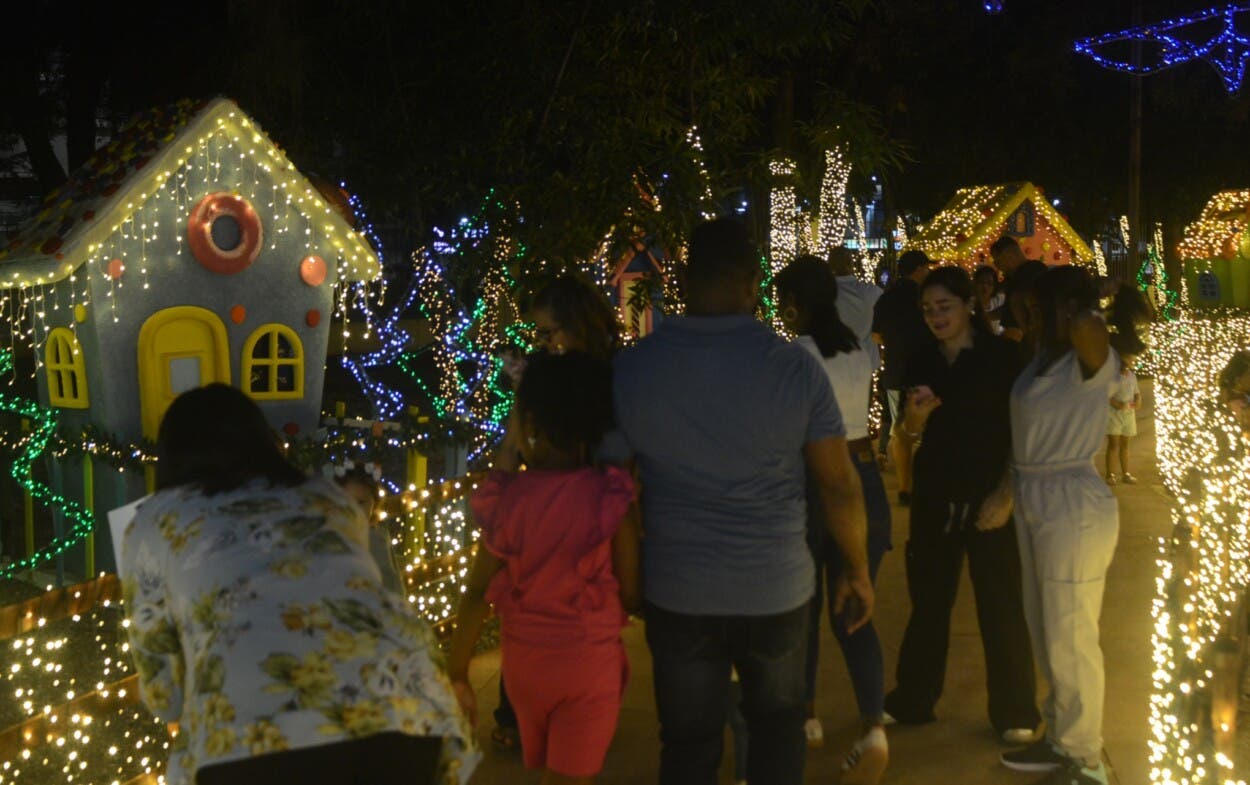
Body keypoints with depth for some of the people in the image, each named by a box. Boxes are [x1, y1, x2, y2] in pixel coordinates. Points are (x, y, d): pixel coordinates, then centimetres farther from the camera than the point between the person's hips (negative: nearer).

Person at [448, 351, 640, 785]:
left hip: (523, 660, 3)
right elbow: (630, 592, -13)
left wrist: (457, 673, 3)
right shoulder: (610, 496, -15)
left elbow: (477, 594, -7)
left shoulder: (507, 501, -11)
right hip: (590, 661, -2)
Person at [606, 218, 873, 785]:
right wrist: (858, 572, 7)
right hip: (777, 587, 0)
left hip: (677, 591, 1)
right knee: (778, 720, 24)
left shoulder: (631, 369, -9)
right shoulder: (795, 367, -13)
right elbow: (839, 486, -8)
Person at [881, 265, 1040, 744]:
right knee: (927, 601, 11)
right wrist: (914, 416, -13)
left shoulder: (1002, 357, -7)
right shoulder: (921, 362, 5)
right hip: (934, 499, 4)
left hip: (990, 500, -4)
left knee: (1001, 608, 2)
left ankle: (1014, 714, 14)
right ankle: (911, 701, 24)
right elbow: (907, 439, 9)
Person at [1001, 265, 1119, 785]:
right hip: (1034, 504, 9)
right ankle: (1060, 739, 33)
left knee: (1070, 641, 2)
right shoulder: (1041, 360, 6)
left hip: (1074, 509, -9)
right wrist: (1011, 487, 13)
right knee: (1045, 634, 19)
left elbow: (1088, 329, -40)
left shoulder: (1090, 364, -18)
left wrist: (1083, 311, -19)